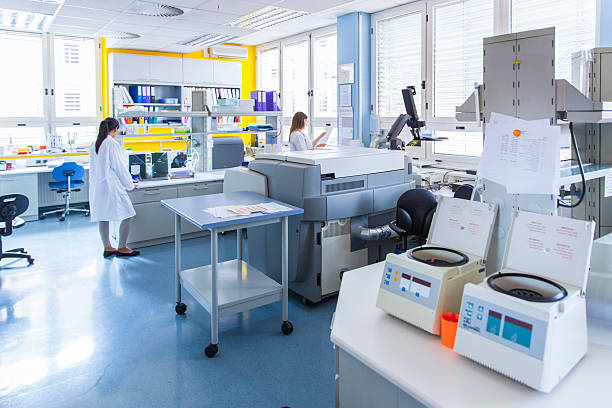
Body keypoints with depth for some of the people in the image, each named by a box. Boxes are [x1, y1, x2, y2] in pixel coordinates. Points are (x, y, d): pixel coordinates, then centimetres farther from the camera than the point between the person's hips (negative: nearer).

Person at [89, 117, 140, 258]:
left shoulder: (93, 145, 11)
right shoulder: (113, 145, -13)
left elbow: (94, 167, 17)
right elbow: (120, 167, -10)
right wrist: (130, 185, 1)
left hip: (96, 187, 8)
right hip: (111, 186, -8)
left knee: (103, 217, 13)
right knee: (127, 215, 1)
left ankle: (107, 248, 22)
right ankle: (122, 248, 3)